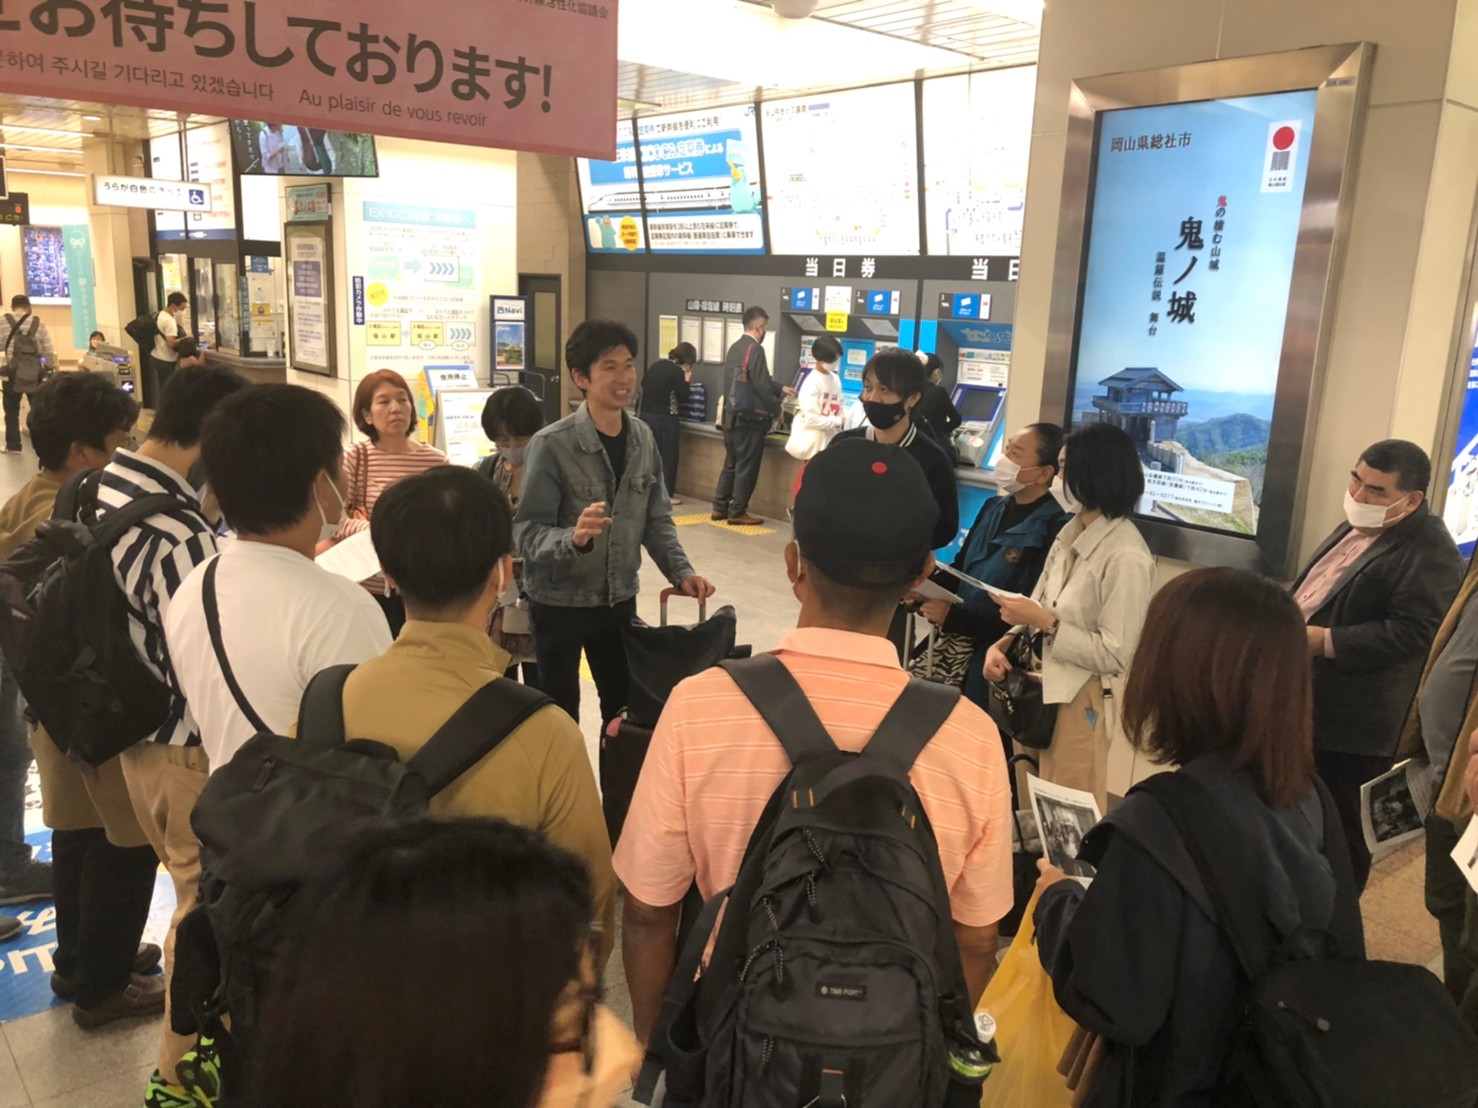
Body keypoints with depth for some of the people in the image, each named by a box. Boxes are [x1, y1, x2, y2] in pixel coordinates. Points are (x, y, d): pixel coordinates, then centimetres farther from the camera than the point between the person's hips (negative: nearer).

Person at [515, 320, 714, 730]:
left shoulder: (642, 438, -2)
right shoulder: (551, 445, -19)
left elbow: (656, 519, 5)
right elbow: (527, 532, -21)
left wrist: (681, 572, -9)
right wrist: (574, 539, -40)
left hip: (619, 599, 5)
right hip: (559, 603, -5)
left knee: (624, 707, 18)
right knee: (560, 715, 12)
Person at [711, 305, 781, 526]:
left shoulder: (734, 348, 11)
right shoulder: (755, 349, -16)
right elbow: (761, 386, -18)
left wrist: (781, 390, 29)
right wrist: (776, 410, -4)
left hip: (732, 416, 8)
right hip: (749, 418, -8)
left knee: (731, 463, 16)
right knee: (747, 466, 1)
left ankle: (720, 508, 19)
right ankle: (737, 512, 6)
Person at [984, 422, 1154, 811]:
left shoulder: (1126, 556, -19)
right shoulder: (1072, 532, 5)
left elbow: (1115, 655, -20)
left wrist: (1045, 622, -20)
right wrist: (1003, 643, -9)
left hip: (1078, 700, -7)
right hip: (1042, 689, 7)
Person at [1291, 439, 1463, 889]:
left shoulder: (1430, 552, -19)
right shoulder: (1357, 526, 12)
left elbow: (1411, 633, -26)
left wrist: (1323, 642, -25)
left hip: (1352, 723, -10)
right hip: (1307, 705, 10)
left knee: (1340, 835, 7)